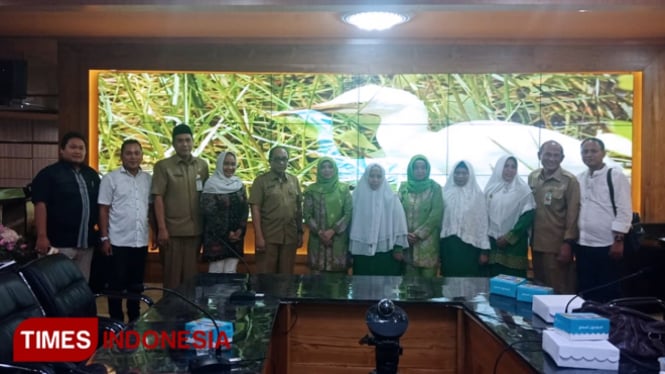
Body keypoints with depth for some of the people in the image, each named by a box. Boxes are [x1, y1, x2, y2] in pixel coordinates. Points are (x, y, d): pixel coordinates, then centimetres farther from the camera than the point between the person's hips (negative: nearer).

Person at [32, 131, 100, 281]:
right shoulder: (49, 174, -5)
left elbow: (99, 204, 19)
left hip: (86, 242, 6)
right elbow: (40, 204, -12)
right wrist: (42, 236, -19)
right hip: (60, 243, -6)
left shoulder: (92, 174, 15)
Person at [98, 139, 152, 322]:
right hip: (118, 242, -3)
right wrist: (104, 238, -8)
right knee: (117, 283, 5)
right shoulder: (111, 178, -5)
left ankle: (134, 319, 26)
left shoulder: (148, 178, 6)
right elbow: (103, 210, -5)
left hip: (141, 241, 4)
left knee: (136, 283, 13)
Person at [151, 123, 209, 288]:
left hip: (195, 229, 3)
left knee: (190, 273, 12)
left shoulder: (202, 165, 7)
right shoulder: (163, 166, -4)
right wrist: (162, 228, -12)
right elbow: (158, 198, -7)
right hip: (172, 230, -3)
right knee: (172, 274, 4)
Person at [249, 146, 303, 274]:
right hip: (268, 237, -4)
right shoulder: (261, 181, -3)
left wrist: (300, 232, 10)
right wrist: (259, 236, -13)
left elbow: (299, 208, 14)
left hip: (290, 237, 4)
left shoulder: (294, 180, 11)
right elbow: (255, 209, -7)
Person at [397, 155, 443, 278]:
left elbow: (436, 213, -6)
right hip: (407, 240, 2)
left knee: (428, 278, -2)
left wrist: (419, 233, -11)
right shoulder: (404, 187, 8)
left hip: (428, 241, -2)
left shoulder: (434, 188, 2)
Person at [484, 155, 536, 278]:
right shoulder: (491, 187, 8)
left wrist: (509, 237, -9)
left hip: (514, 243, -3)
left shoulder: (523, 189, -3)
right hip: (493, 242, 3)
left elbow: (528, 215, -8)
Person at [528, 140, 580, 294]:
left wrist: (568, 243, -12)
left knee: (560, 290, 1)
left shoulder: (570, 181, -8)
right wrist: (530, 237, 10)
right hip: (537, 243, 5)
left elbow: (572, 214, -9)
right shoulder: (532, 177, 7)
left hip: (558, 245, -5)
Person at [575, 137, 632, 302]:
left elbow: (624, 210, -10)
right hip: (583, 245, 5)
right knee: (585, 291, 12)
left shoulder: (616, 176, -5)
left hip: (607, 245, -5)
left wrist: (618, 240, -14)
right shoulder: (579, 179, 10)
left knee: (609, 292, 4)